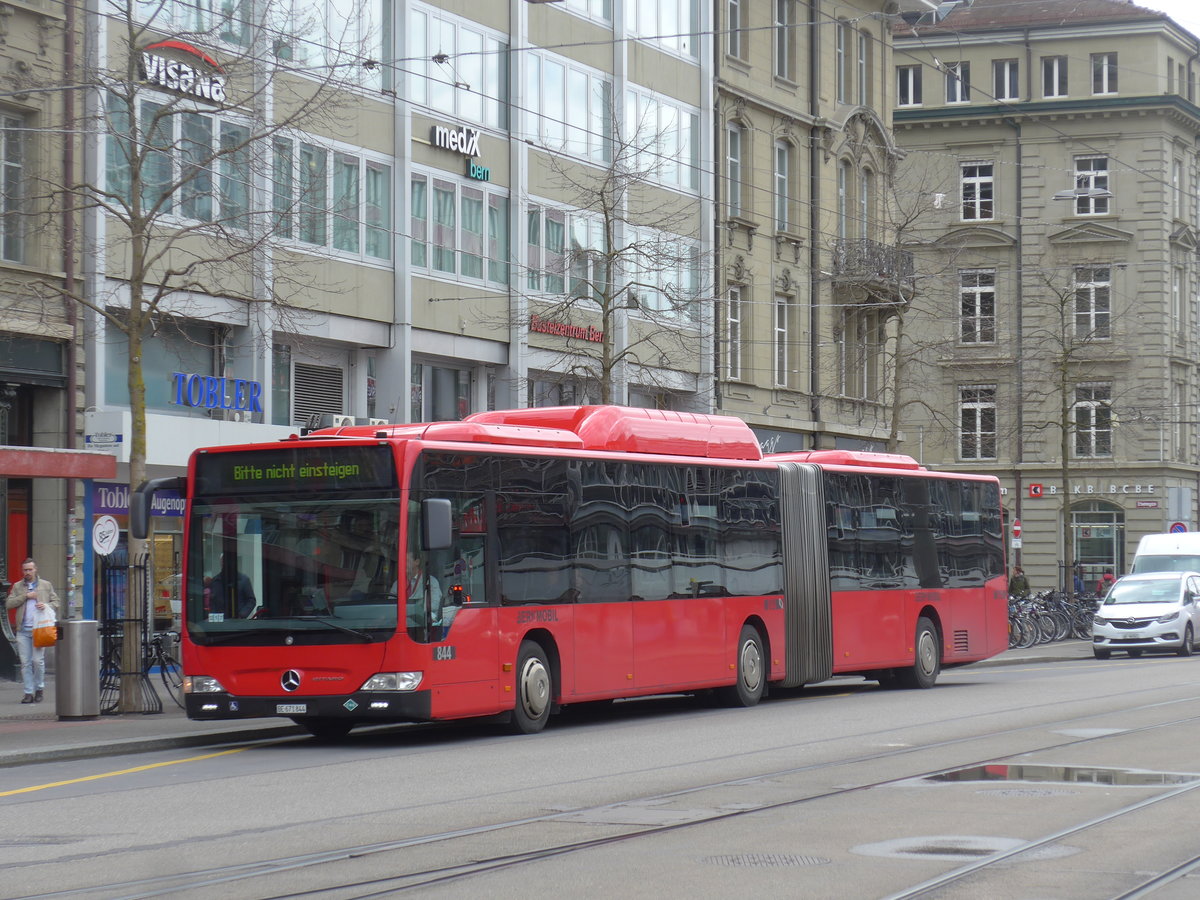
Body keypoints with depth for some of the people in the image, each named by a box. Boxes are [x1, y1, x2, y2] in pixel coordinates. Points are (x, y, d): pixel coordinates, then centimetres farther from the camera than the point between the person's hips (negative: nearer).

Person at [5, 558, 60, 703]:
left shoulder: (46, 585, 13)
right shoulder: (17, 587, 15)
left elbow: (56, 602, 12)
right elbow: (8, 604, 4)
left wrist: (47, 605, -10)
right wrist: (25, 596, -5)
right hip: (23, 630, 2)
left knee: (38, 660, -7)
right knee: (25, 662, -1)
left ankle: (39, 688, 10)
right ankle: (28, 692, 3)